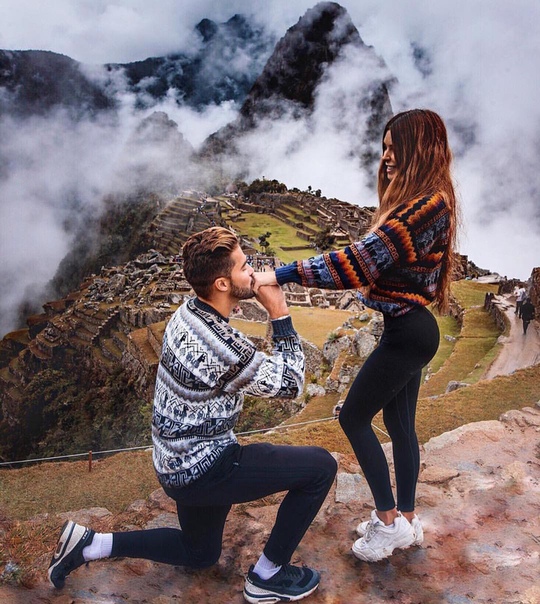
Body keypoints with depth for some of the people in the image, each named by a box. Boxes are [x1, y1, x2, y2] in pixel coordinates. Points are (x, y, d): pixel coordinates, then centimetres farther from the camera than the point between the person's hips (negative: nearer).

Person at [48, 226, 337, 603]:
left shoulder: (188, 313, -3)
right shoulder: (224, 347, -30)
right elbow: (290, 384, -16)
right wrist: (281, 315, -14)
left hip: (180, 460, 9)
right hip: (202, 470, -9)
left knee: (200, 554, 30)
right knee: (321, 466, -6)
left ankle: (88, 545, 24)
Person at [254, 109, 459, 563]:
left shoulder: (426, 205, -22)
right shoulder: (420, 200, 12)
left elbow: (359, 262, -29)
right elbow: (377, 261, 14)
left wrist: (280, 275, -29)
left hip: (407, 332, -10)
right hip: (408, 327, 10)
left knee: (354, 416, 1)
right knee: (400, 423, 17)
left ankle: (388, 520, 15)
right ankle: (406, 521, 31)